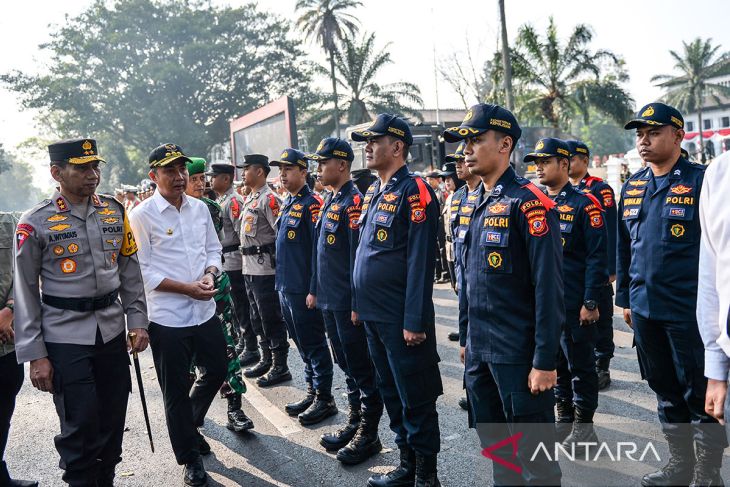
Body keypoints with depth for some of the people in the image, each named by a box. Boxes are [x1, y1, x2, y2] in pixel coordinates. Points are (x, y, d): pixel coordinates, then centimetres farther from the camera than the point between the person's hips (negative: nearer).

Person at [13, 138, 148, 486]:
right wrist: (34, 355, -7)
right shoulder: (35, 223, -7)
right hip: (65, 339, -4)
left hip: (112, 332, 4)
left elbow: (130, 271, 12)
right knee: (80, 426, -1)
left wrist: (137, 321, 6)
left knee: (114, 418, 12)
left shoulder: (114, 211, 5)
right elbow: (24, 292, -4)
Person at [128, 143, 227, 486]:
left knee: (216, 371, 19)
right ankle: (189, 458, 27)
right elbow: (141, 270, -12)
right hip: (167, 318, -5)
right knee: (176, 391, 8)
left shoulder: (200, 208, 5)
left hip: (205, 310, 5)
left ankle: (190, 424, 47)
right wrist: (188, 288, -18)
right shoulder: (142, 215, -11)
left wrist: (209, 274, -8)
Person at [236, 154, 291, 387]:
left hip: (265, 268, -10)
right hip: (249, 268, 10)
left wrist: (279, 263, -18)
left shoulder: (269, 198, -13)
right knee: (258, 318, 16)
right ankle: (266, 360, 28)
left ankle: (280, 367, 6)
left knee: (271, 318, -3)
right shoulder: (249, 199, 17)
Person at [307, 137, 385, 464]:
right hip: (330, 302, 9)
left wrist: (357, 302, -20)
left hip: (348, 303, -9)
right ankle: (354, 422, 33)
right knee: (347, 366, 19)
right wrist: (315, 290, 19)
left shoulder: (353, 200, -16)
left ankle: (369, 435, 16)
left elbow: (358, 254, -20)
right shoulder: (331, 201, 13)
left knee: (362, 370, 3)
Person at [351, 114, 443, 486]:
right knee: (391, 393, 18)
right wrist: (358, 303, 17)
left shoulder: (414, 191, -14)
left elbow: (420, 261, -19)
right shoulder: (373, 192, 12)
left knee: (416, 399, 4)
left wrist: (415, 321, -21)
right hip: (373, 315, 9)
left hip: (401, 319, -9)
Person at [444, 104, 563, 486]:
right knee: (494, 446, 20)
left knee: (533, 454, 7)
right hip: (480, 351, 8)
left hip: (518, 354, -8)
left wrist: (545, 361, -19)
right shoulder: (477, 203, 11)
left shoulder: (528, 202, -15)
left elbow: (548, 288, -18)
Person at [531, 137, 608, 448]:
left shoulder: (584, 204, -8)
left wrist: (591, 302, -15)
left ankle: (584, 427, 17)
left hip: (574, 303, -6)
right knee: (556, 363, 15)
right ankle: (564, 420, 29)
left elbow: (597, 257, -11)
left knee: (580, 363, 5)